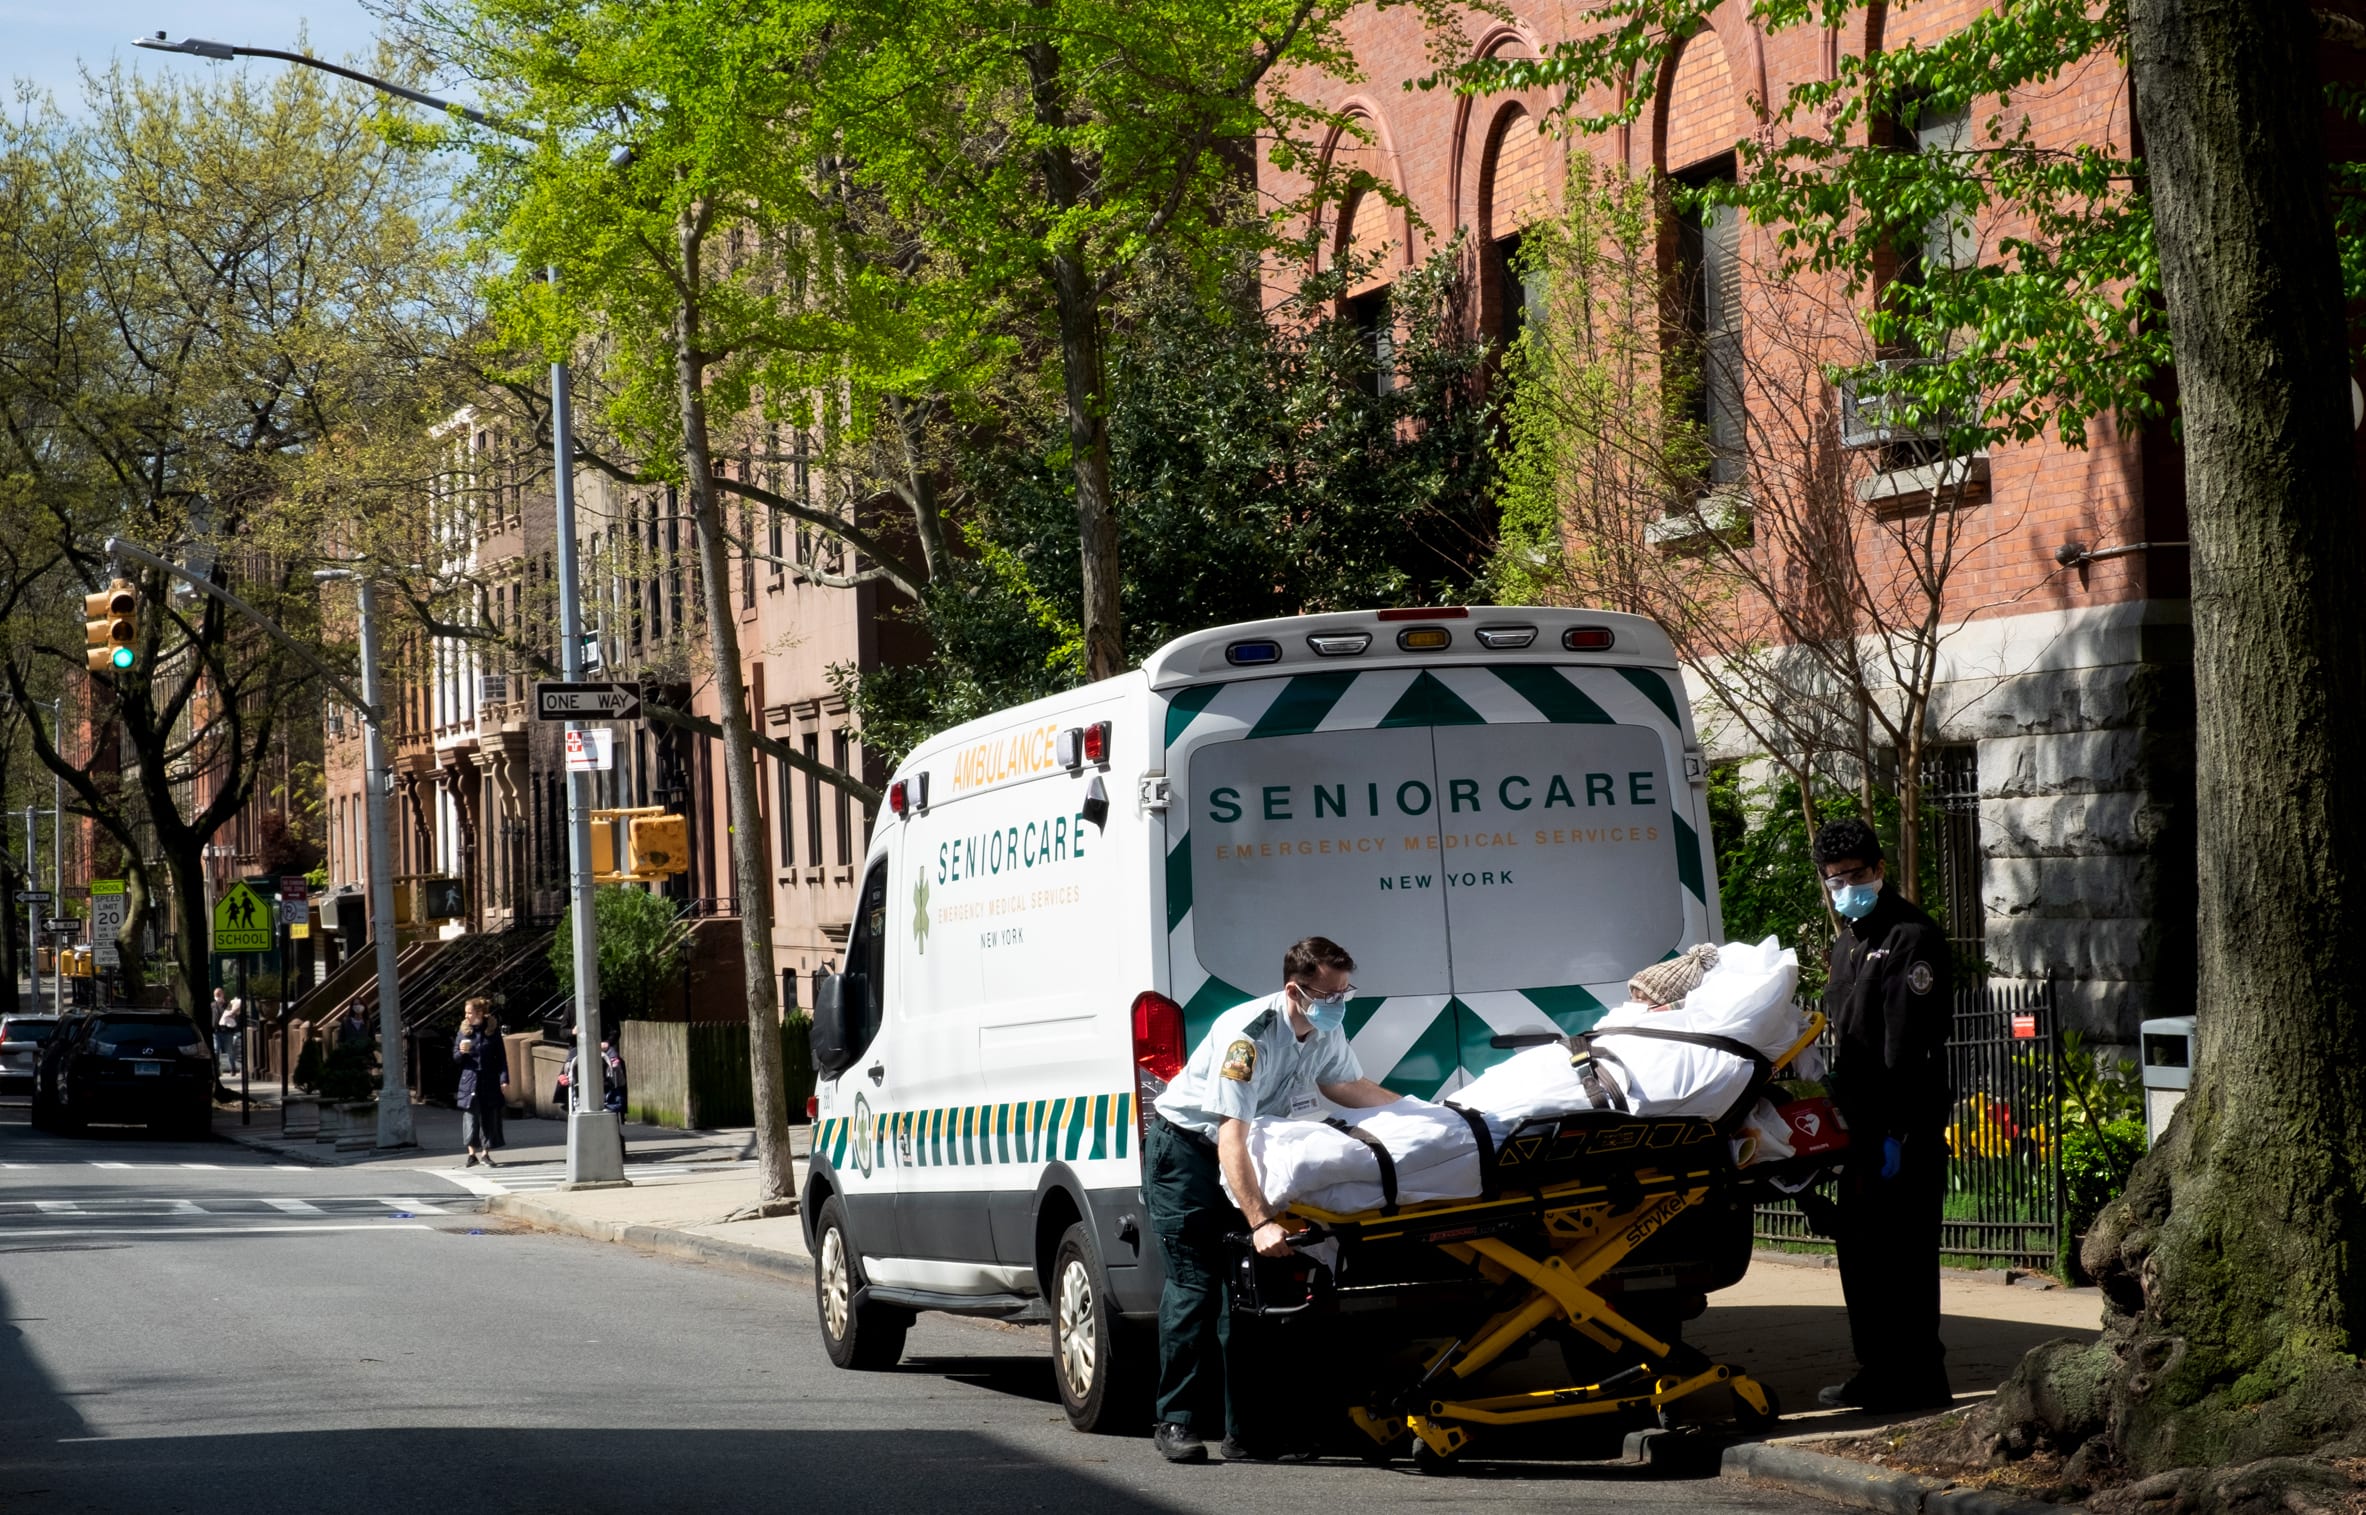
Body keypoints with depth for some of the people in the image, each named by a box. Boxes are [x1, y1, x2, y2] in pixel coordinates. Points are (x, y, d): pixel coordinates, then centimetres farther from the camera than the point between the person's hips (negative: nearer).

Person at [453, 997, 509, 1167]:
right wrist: (462, 1052, -15)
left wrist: (504, 1078, -4)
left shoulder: (493, 1029, 0)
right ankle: (472, 1153, 4)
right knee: (470, 1116, -4)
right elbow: (455, 1058, 8)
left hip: (489, 1081, 0)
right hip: (469, 1079, 0)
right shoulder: (464, 1030, 3)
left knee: (489, 1117, 3)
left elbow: (501, 1056, 3)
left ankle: (485, 1154, 12)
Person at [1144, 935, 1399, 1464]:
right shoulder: (1249, 1034, -33)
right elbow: (1230, 1136, -37)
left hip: (1246, 1151, 7)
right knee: (1195, 1283, -14)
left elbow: (1347, 1085, 12)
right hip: (1185, 1147, -7)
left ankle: (1244, 1431, 2)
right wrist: (1260, 1222, -45)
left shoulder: (1328, 1029, -8)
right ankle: (1176, 1423, -9)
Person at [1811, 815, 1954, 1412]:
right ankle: (1879, 1370, 23)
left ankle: (1917, 1378, -5)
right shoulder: (1848, 942, 19)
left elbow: (1909, 1043, -19)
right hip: (1862, 1124, 10)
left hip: (1905, 1126, -10)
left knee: (1899, 1249, -9)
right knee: (1858, 1245, 14)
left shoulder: (1911, 936, -11)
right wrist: (1840, 1114, 18)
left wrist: (1898, 1129, -23)